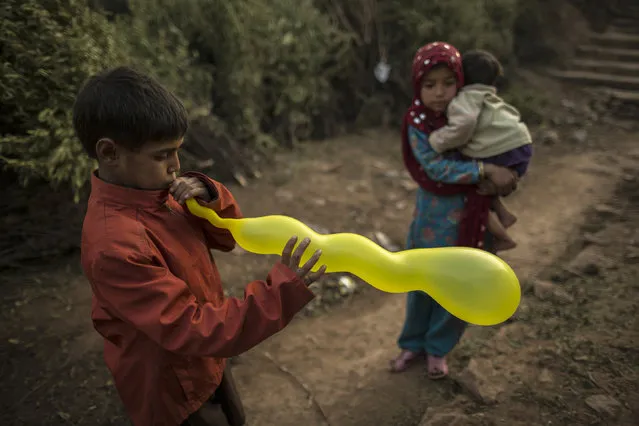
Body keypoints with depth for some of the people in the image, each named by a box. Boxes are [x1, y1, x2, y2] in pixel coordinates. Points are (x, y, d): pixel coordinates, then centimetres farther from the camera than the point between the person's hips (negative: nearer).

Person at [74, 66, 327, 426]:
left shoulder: (154, 190, -9)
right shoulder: (116, 246, -34)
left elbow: (228, 237, 0)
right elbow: (191, 331, -32)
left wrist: (210, 197, -21)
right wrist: (280, 293, -37)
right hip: (172, 389, -7)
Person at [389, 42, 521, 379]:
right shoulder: (417, 124, -12)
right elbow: (437, 167, -24)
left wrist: (500, 179, -15)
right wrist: (486, 170, -30)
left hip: (471, 218, 2)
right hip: (435, 216, -1)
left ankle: (437, 348, 31)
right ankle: (413, 343, 35)